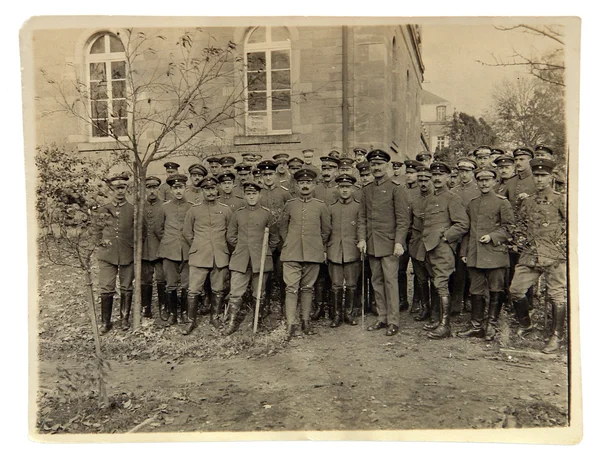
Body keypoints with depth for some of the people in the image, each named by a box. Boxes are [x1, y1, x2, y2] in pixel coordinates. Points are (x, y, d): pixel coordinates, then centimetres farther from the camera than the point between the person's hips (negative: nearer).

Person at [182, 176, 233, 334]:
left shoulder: (225, 209, 4)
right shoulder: (194, 210, 3)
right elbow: (187, 233, 11)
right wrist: (197, 248, 12)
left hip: (220, 257, 1)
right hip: (198, 257, -1)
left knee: (218, 290, 9)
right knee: (194, 290, -2)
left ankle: (215, 317, 26)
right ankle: (191, 321, 12)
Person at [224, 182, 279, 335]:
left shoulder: (267, 214, 1)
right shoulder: (237, 214, 6)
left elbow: (275, 238, 9)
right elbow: (230, 236, 14)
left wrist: (266, 251, 7)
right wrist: (241, 248, 10)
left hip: (261, 260, -1)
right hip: (240, 260, 1)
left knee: (259, 294, 8)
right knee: (235, 293, -1)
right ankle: (233, 322, 11)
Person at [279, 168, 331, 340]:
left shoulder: (321, 206, 4)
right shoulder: (290, 205, 5)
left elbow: (326, 230, 13)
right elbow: (282, 227, 16)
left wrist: (322, 248, 14)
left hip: (313, 254, 0)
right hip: (291, 253, 0)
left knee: (308, 288, 10)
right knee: (291, 288, -5)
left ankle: (306, 321, 22)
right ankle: (290, 325, -2)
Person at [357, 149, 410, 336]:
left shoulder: (396, 189, -4)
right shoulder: (367, 190, 12)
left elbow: (403, 219, -8)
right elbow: (362, 217, 13)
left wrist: (399, 242, -14)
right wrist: (362, 238, 3)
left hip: (389, 243, -5)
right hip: (371, 244, 6)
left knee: (390, 281, -4)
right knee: (377, 282, 10)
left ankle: (393, 321, 5)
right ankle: (382, 318, 21)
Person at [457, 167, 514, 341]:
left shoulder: (502, 202, 1)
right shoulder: (472, 204, 15)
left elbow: (509, 227, -2)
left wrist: (492, 237, -16)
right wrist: (464, 252, 12)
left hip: (495, 253, -4)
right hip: (475, 255, 5)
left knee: (495, 291, 1)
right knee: (476, 291, 8)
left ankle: (491, 325, 12)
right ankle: (476, 326, 17)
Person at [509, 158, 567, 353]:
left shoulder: (560, 200, -1)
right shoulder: (527, 202, 14)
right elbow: (520, 224, 25)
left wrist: (562, 245, -8)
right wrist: (520, 239, 9)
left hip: (555, 255, -5)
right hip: (530, 255, 5)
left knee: (557, 294, -1)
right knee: (515, 290, 2)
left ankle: (557, 337, 11)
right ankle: (525, 325, 25)